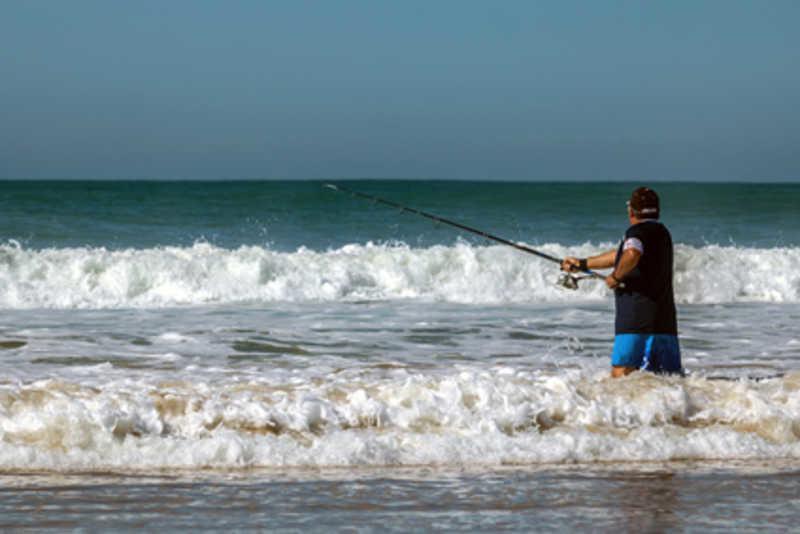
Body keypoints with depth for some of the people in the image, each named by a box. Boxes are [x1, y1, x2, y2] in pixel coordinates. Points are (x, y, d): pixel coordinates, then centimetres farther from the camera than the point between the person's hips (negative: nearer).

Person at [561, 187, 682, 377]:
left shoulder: (638, 231, -5)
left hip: (637, 318, -8)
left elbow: (631, 255, -31)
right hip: (665, 322, 8)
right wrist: (581, 264, 38)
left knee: (621, 373, -12)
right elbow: (619, 255, 32)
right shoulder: (661, 232, 22)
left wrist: (616, 277, -12)